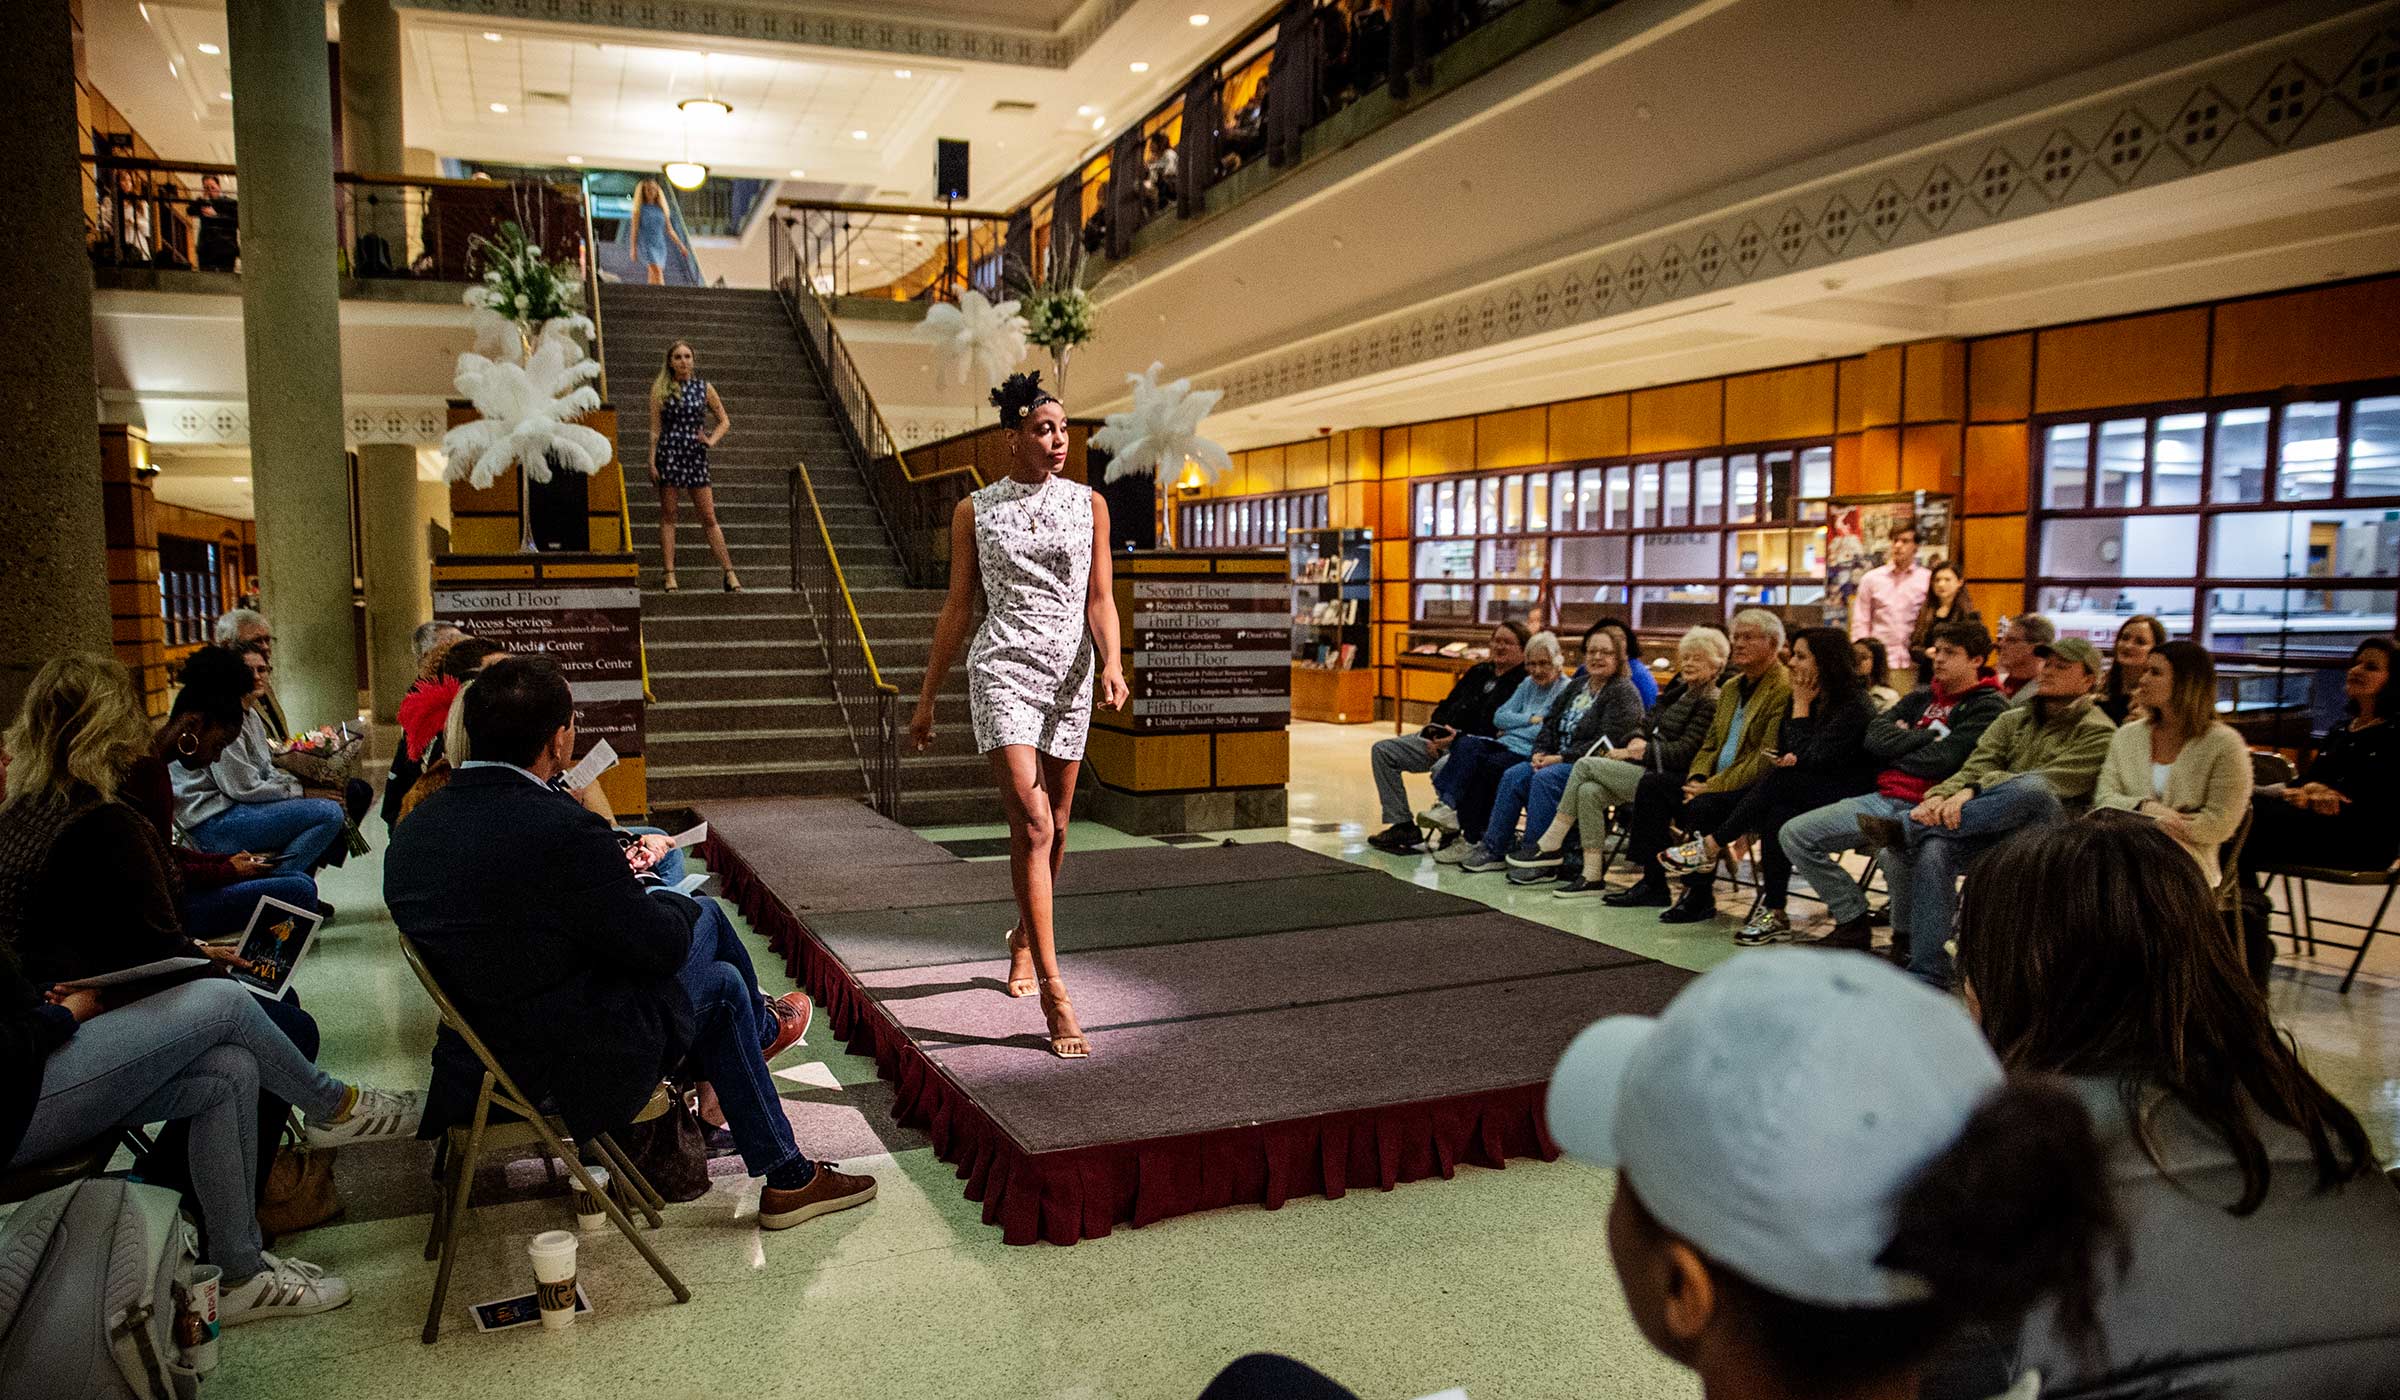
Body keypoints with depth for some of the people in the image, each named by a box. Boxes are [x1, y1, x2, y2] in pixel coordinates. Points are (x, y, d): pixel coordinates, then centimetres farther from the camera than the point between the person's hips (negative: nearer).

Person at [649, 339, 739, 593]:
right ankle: (669, 575, 5)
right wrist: (652, 462, -4)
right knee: (668, 516, 2)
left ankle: (729, 573, 3)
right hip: (669, 453, -1)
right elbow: (655, 429, 2)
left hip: (696, 455, 1)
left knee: (709, 518, 1)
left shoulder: (704, 387, 7)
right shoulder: (660, 389, 3)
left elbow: (724, 421, 14)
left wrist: (712, 440, -3)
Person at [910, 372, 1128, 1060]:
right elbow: (958, 606, 8)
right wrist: (927, 696, 8)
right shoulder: (974, 511, 5)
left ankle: (1024, 937, 38)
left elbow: (1101, 597, 5)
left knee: (1052, 827, 10)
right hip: (1002, 670, -3)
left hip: (1071, 674, 3)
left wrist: (1112, 663, -14)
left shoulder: (1089, 503, 8)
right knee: (1031, 822, -16)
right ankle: (1054, 993, -16)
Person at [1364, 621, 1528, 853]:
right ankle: (1403, 825, -5)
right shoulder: (1479, 672, 20)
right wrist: (1435, 732, 1)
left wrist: (1458, 738, -21)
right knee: (1382, 751, -2)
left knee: (1443, 767, -39)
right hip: (1442, 739, 8)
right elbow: (1446, 706, 22)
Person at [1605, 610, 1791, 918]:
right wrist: (1697, 779, -2)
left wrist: (1712, 787, -21)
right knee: (1651, 785, -6)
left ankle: (1699, 894, -15)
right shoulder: (1730, 688, 18)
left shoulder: (1784, 689, -13)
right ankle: (1653, 883, -3)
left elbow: (1766, 760, -20)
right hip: (1715, 781, 9)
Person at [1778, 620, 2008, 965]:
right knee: (1795, 833, -2)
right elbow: (1875, 736, 6)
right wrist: (1926, 736, -4)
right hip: (1885, 799, 8)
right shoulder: (1923, 697, 21)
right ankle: (1853, 922, 5)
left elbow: (1941, 762, -14)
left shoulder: (1988, 706, -2)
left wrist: (1896, 750, 1)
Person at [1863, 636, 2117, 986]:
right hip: (1993, 836, 4)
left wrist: (1974, 791, -27)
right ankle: (1926, 973, -26)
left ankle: (1907, 827, -31)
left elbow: (2048, 784, -14)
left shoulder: (2098, 733, 4)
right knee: (1933, 848, -28)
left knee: (2031, 788, -37)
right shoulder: (2013, 720, 22)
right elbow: (1975, 769, 5)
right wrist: (1941, 796, -18)